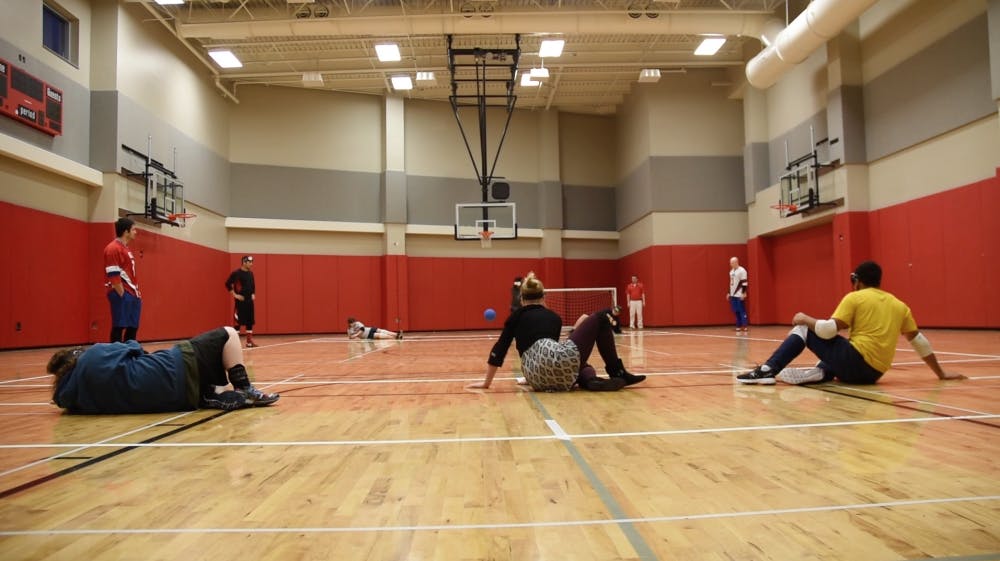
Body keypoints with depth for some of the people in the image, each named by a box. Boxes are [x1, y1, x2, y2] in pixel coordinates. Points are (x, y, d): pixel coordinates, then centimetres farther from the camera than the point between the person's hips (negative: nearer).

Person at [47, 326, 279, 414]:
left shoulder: (73, 396, 5)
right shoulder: (93, 358, -14)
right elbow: (130, 351, -3)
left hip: (173, 395, 9)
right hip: (177, 371, -8)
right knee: (226, 335, 6)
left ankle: (209, 395, 15)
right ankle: (244, 391, 1)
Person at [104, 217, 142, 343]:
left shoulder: (126, 248, 19)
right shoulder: (113, 248, -12)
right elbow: (113, 275, -18)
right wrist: (122, 295, -18)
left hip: (132, 294, 10)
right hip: (122, 295, -10)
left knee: (133, 327, 11)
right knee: (119, 327, -6)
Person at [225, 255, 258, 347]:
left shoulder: (250, 273, 12)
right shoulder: (236, 273, -10)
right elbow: (228, 284, -12)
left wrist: (253, 294, 11)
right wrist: (235, 294, -13)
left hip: (249, 301, 7)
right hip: (240, 301, -7)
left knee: (250, 321, 8)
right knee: (238, 321, -5)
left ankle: (249, 341, 15)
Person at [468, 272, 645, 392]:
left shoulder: (517, 316, 23)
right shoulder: (554, 317, 25)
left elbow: (498, 351, 18)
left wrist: (486, 383, 26)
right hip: (559, 359, -2)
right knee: (600, 319, 21)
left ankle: (590, 380, 0)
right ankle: (618, 374, 13)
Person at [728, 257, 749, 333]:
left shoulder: (742, 271, -11)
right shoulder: (731, 271, 15)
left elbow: (744, 283, -14)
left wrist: (744, 293, -18)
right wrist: (729, 293, 19)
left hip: (740, 295, -8)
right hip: (733, 295, 8)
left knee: (742, 311, -6)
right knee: (736, 311, 9)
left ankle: (745, 326, -3)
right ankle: (739, 326, 14)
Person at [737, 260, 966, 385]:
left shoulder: (855, 298, 0)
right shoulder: (899, 305, 18)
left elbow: (828, 331, -10)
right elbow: (920, 342, 21)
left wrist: (805, 319, 6)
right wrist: (941, 373, 29)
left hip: (855, 363, -6)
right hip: (873, 373, 6)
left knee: (805, 330, 8)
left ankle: (768, 370, -6)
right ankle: (820, 373, -3)